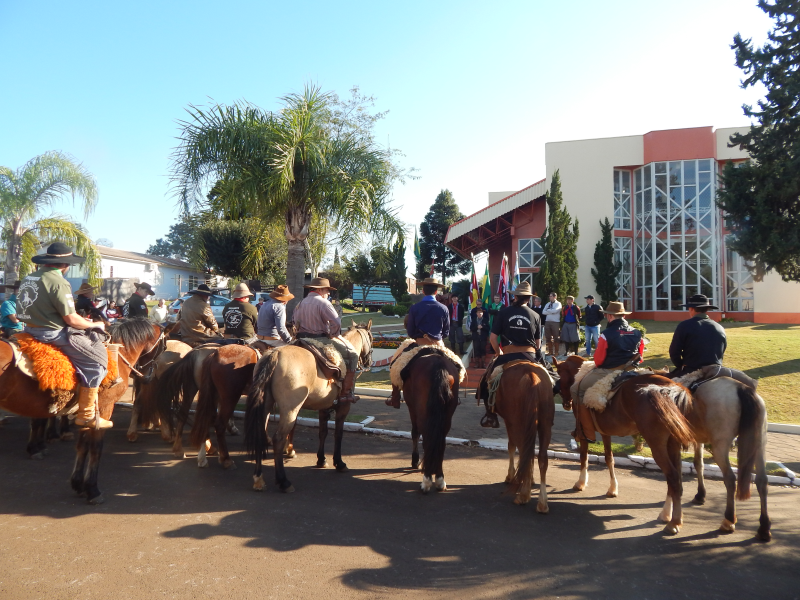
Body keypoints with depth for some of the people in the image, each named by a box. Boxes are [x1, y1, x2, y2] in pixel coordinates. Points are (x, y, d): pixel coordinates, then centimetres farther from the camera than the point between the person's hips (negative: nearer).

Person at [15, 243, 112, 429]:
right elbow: (71, 319, -19)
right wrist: (95, 325, -2)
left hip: (31, 330, 10)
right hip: (52, 334, -10)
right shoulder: (58, 281, -16)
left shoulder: (28, 278, 12)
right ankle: (87, 415, -8)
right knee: (95, 360, -7)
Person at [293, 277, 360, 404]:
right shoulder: (323, 303, -12)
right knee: (352, 355, 1)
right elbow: (336, 323, -22)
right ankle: (346, 392, -2)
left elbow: (297, 324, 15)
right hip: (321, 340, -9)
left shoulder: (300, 304, 12)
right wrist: (332, 335, -5)